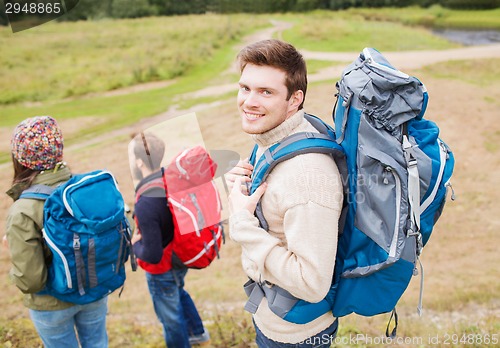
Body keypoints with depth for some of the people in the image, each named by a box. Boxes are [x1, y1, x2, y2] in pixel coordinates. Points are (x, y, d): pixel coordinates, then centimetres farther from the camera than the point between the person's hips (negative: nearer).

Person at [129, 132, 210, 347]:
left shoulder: (145, 204, -37)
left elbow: (152, 255, -32)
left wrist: (135, 245, -13)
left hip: (162, 269, -8)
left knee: (170, 317, 20)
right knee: (177, 291, 37)